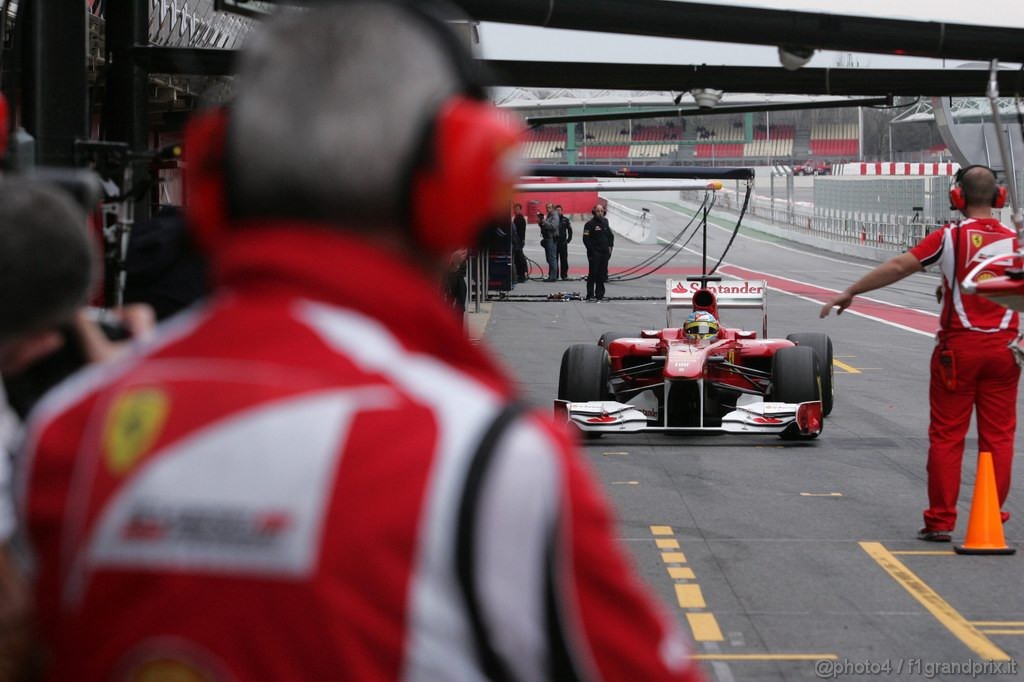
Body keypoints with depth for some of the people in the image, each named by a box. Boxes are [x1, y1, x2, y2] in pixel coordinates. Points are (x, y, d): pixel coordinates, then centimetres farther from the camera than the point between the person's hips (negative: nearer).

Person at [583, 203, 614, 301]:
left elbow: (610, 235, 22)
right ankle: (590, 295, -5)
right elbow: (586, 239, -11)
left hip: (605, 253, 6)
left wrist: (610, 246, 9)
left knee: (602, 274, 8)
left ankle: (600, 294, 14)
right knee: (593, 274, -7)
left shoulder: (605, 222, 13)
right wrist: (591, 250, -14)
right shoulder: (590, 224, -7)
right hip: (594, 253, -6)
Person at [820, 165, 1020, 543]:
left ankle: (940, 521, 6)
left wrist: (850, 293, -7)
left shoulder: (950, 237, -8)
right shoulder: (1014, 241, 2)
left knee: (946, 436, 5)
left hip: (958, 348, -2)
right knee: (998, 436, 7)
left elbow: (898, 266, -13)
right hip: (1002, 348, 2)